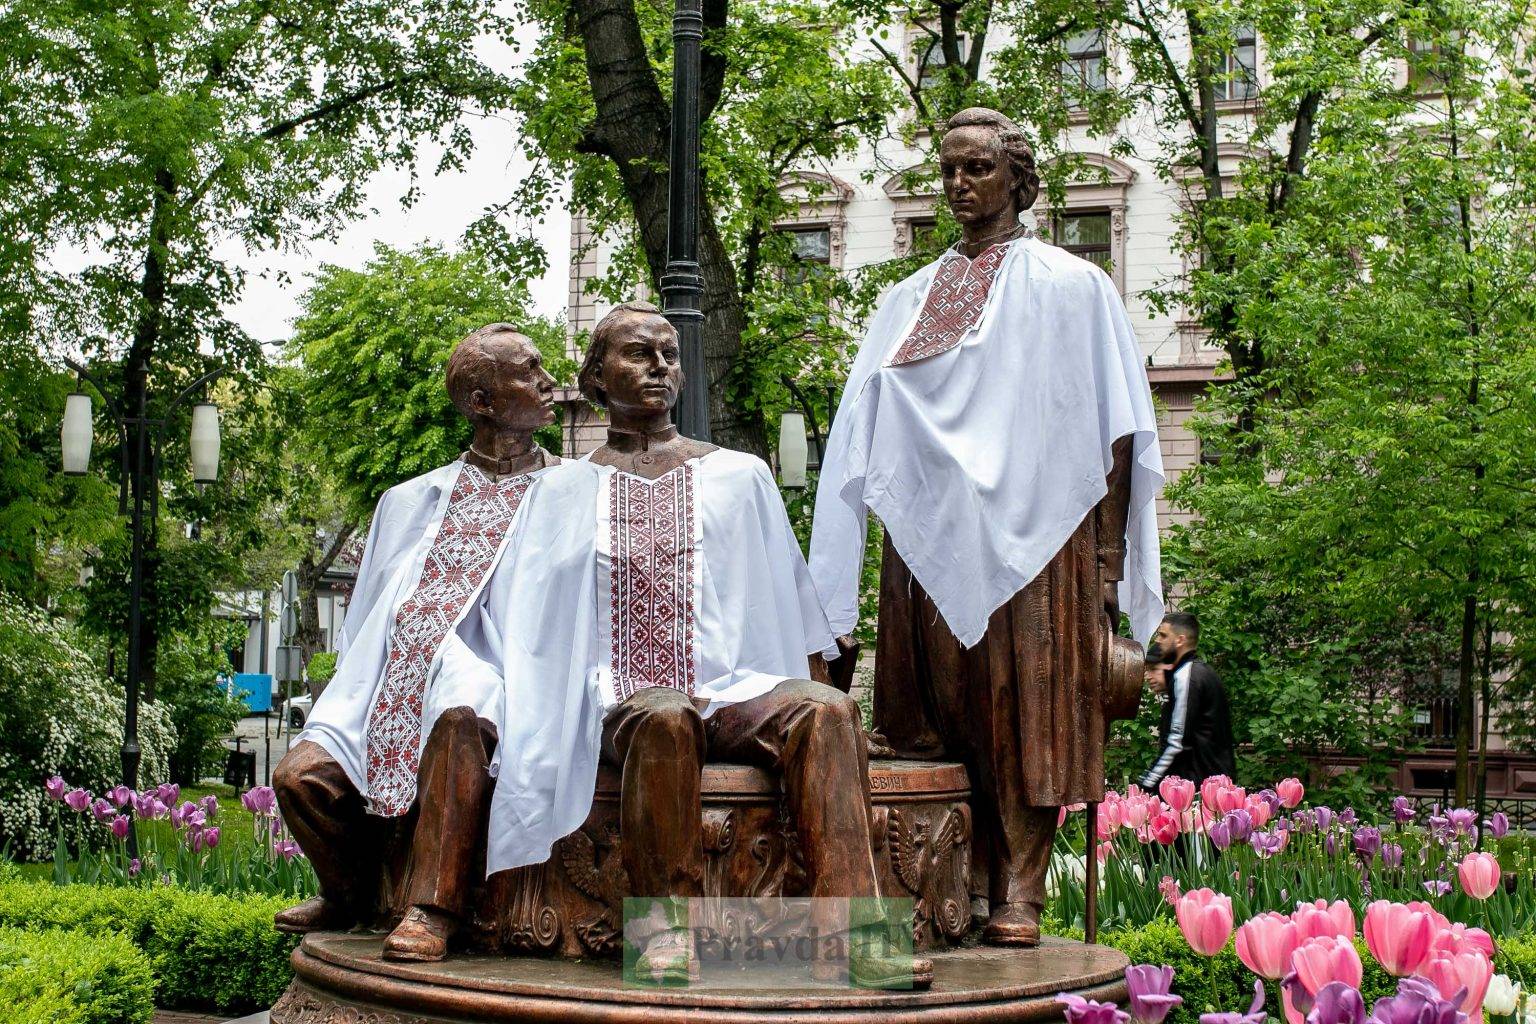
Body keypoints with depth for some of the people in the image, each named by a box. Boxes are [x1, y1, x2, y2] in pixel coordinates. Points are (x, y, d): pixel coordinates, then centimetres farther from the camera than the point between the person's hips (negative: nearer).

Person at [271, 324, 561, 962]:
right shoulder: (411, 501, 22)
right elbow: (365, 618, 23)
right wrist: (350, 706, 8)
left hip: (485, 686, -3)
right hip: (394, 688, 4)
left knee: (460, 718, -38)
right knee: (301, 774, -19)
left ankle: (431, 910, -32)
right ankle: (351, 896, 11)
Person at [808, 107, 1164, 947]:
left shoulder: (1071, 287, 6)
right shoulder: (911, 300, 16)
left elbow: (1113, 431, 0)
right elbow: (866, 437, 12)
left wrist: (1107, 562, -7)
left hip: (1033, 534, -3)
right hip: (934, 542, 4)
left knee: (1028, 707, -5)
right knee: (945, 711, 0)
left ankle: (1020, 892, -3)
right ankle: (965, 885, 5)